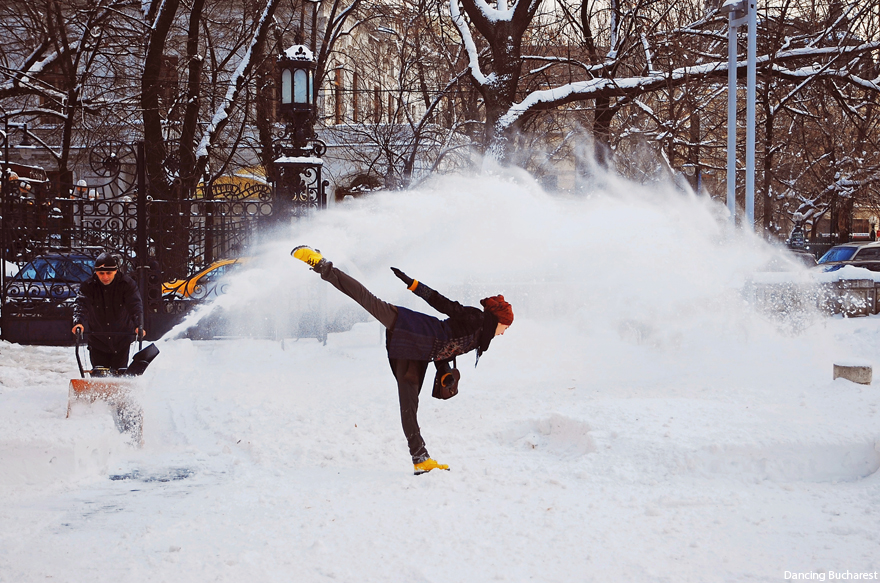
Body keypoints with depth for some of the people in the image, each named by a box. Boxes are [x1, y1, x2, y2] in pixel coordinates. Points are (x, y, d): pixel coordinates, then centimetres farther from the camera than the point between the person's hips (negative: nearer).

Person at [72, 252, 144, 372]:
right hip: (98, 340, 1)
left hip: (121, 340, -1)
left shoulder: (127, 284, -11)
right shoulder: (88, 286, -9)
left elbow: (136, 306, -22)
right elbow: (81, 305, -23)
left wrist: (139, 325, -40)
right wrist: (78, 322, -44)